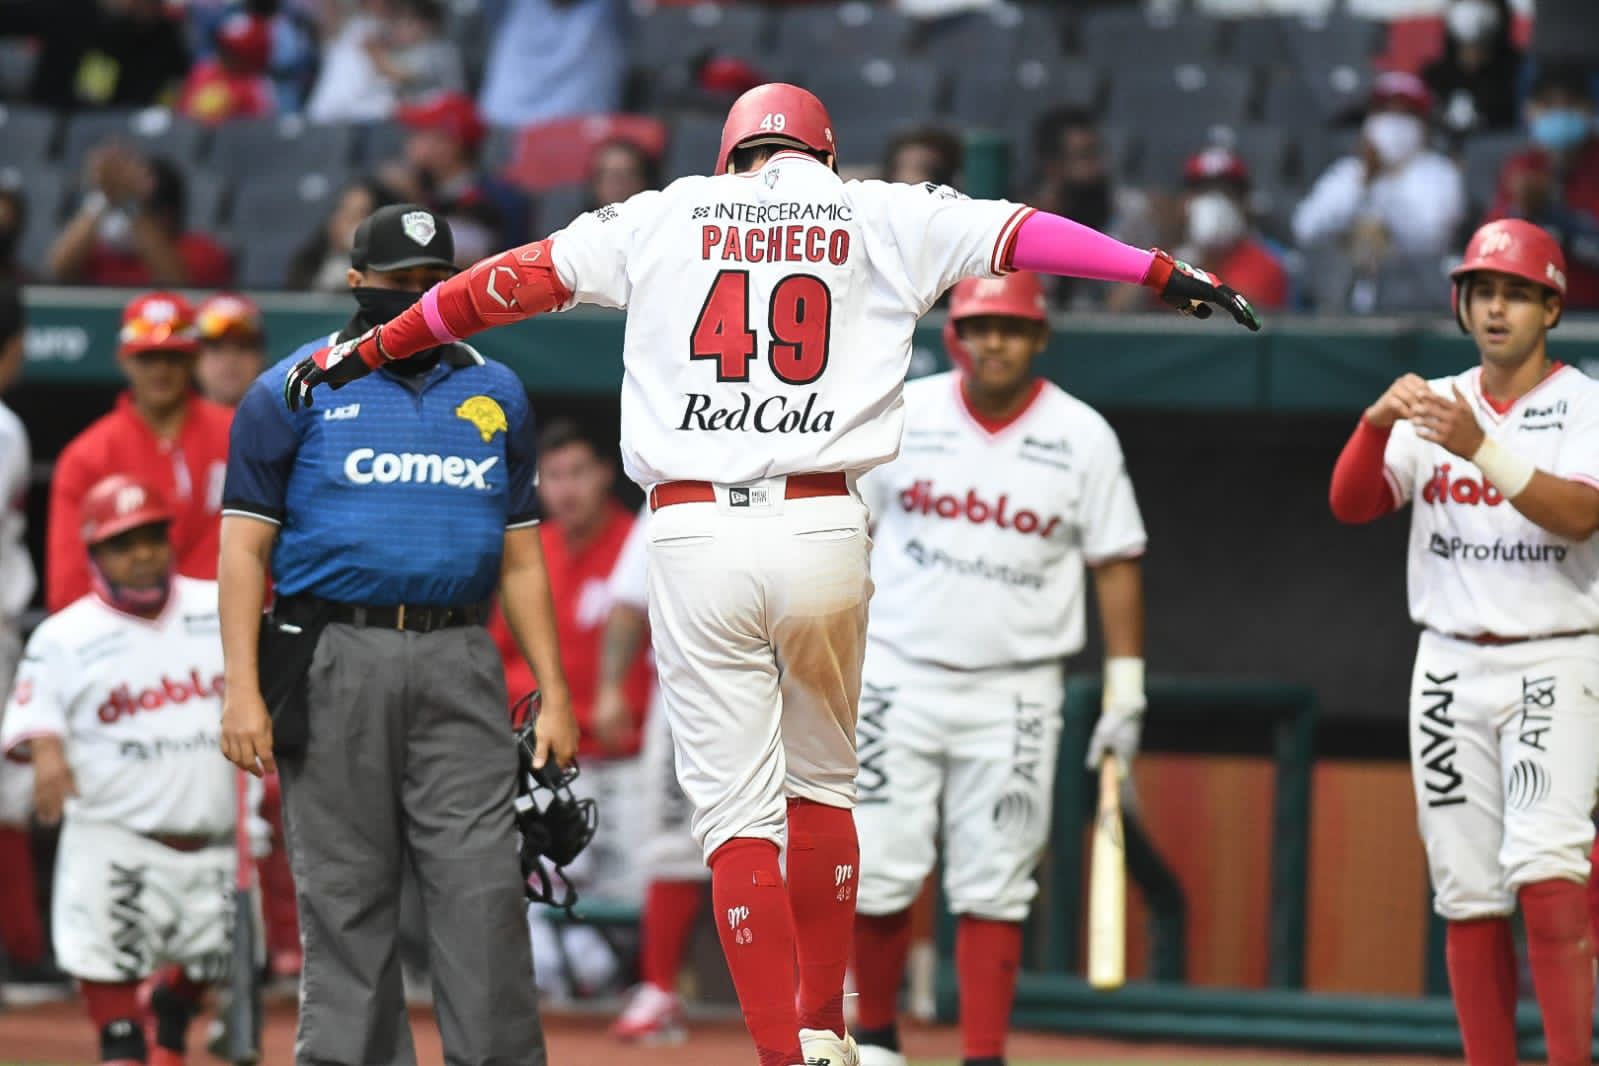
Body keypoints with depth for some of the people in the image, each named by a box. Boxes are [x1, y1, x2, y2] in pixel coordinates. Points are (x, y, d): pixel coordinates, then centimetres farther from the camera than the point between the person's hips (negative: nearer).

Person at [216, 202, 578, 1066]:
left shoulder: (496, 395, 16)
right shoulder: (292, 393, 5)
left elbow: (520, 556, 17)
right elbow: (245, 545, 1)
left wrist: (553, 693, 9)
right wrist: (242, 691, -9)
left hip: (460, 668, 2)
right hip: (335, 662, -2)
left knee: (483, 885, -6)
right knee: (345, 893, -1)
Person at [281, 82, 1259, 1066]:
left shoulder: (664, 217, 13)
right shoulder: (878, 218, 12)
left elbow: (511, 281, 15)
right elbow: (1016, 234, 3)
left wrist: (367, 352, 22)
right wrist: (1167, 275, 3)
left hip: (694, 534, -1)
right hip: (822, 533, 1)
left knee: (737, 810, -1)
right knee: (821, 786, 19)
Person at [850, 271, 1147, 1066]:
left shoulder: (1082, 436, 0)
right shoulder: (902, 415, 2)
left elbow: (1115, 563, 3)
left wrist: (1124, 694, -1)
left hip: (1015, 693, -1)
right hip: (899, 677, 1)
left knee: (993, 886, -2)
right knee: (877, 869, -2)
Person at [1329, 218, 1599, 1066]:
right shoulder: (1432, 407, 9)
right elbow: (1350, 503, -1)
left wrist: (1480, 449, -31)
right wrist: (1376, 423, -20)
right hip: (1450, 669, 4)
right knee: (1468, 894, 3)